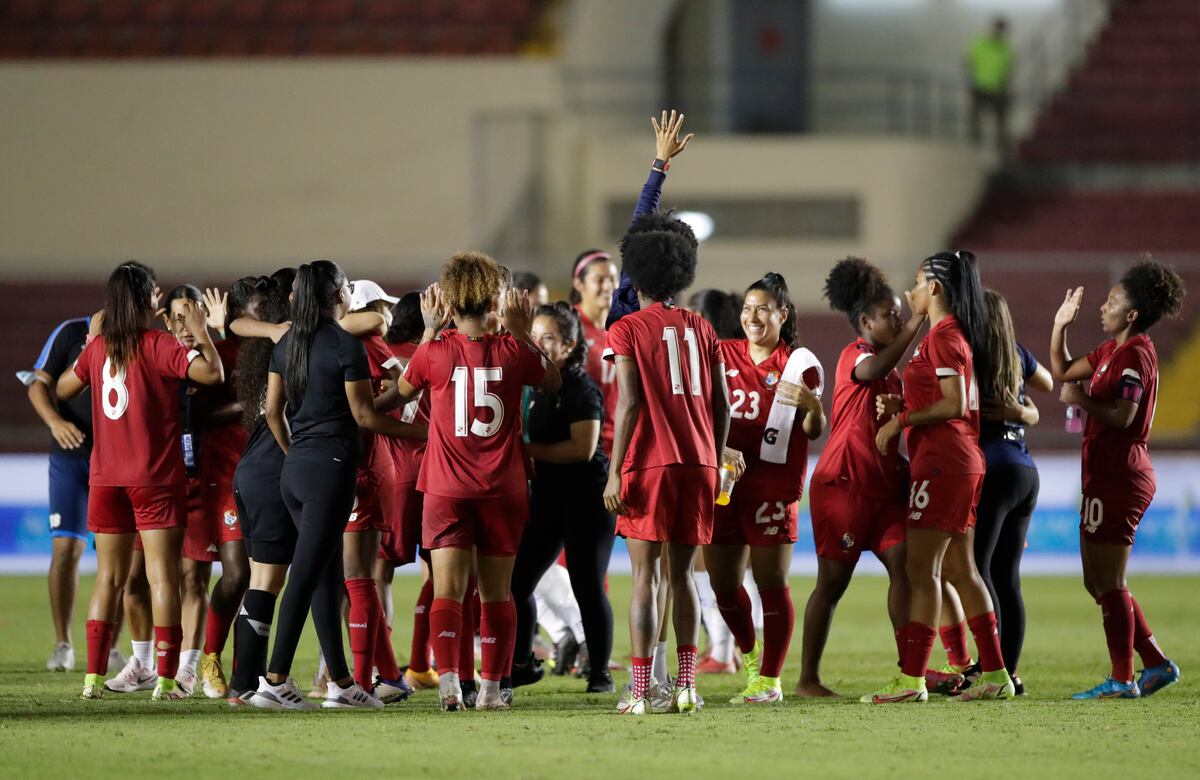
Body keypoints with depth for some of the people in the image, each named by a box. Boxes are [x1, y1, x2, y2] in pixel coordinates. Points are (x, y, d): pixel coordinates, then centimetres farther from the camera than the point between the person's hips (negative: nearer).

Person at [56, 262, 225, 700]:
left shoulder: (98, 347, 5)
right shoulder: (158, 345, -10)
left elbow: (63, 389, 19)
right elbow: (213, 373, -20)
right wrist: (199, 331, -6)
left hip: (106, 478, 5)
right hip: (155, 479, -5)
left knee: (108, 578, 10)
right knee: (162, 577, -3)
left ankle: (93, 676, 5)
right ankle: (165, 680, -7)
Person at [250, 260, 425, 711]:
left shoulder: (286, 345, 9)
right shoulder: (346, 345, -11)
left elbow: (272, 410, 12)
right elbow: (364, 415, -11)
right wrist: (419, 432, 0)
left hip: (295, 468, 7)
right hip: (331, 467, -7)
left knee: (327, 576, 12)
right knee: (307, 576, -7)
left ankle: (340, 682, 14)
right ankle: (274, 681, -10)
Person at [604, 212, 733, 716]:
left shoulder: (627, 329, -1)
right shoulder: (701, 330, 12)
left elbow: (629, 403, -10)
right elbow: (722, 406, 10)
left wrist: (614, 473, -10)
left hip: (649, 464, -4)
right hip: (698, 464, 4)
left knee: (645, 575, -3)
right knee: (682, 573, 12)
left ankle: (639, 692, -8)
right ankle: (686, 685, 6)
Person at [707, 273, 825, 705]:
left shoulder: (798, 364, 0)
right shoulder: (723, 355, 11)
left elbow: (814, 430, -3)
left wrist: (812, 405, -24)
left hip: (771, 483, -4)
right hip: (722, 477, 4)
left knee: (771, 581, -4)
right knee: (723, 579, 8)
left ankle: (770, 679, 2)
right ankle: (749, 651, 34)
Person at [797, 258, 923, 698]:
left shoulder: (891, 369, 18)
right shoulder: (855, 356, -9)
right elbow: (875, 370, -34)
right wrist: (916, 323, -34)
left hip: (882, 484, 8)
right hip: (843, 483, -8)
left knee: (903, 565, -6)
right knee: (833, 580, -2)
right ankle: (808, 679, 6)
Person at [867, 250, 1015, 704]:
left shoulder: (943, 336, -12)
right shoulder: (952, 335, 18)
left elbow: (954, 404, -19)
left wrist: (901, 420, -13)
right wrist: (902, 407, 10)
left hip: (941, 459, -10)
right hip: (962, 461, 10)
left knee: (921, 568, -10)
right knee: (959, 569, 13)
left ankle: (912, 679, -13)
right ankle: (995, 674, 14)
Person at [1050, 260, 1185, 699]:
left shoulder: (1134, 354, -15)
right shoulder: (1113, 350, 16)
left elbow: (1122, 417, -23)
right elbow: (1062, 372, 24)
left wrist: (1082, 399, -17)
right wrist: (1061, 324, 17)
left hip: (1119, 477, -10)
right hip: (1109, 476, 10)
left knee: (1108, 582, -5)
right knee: (1098, 581, 14)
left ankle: (1122, 680, 0)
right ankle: (1156, 663, 17)